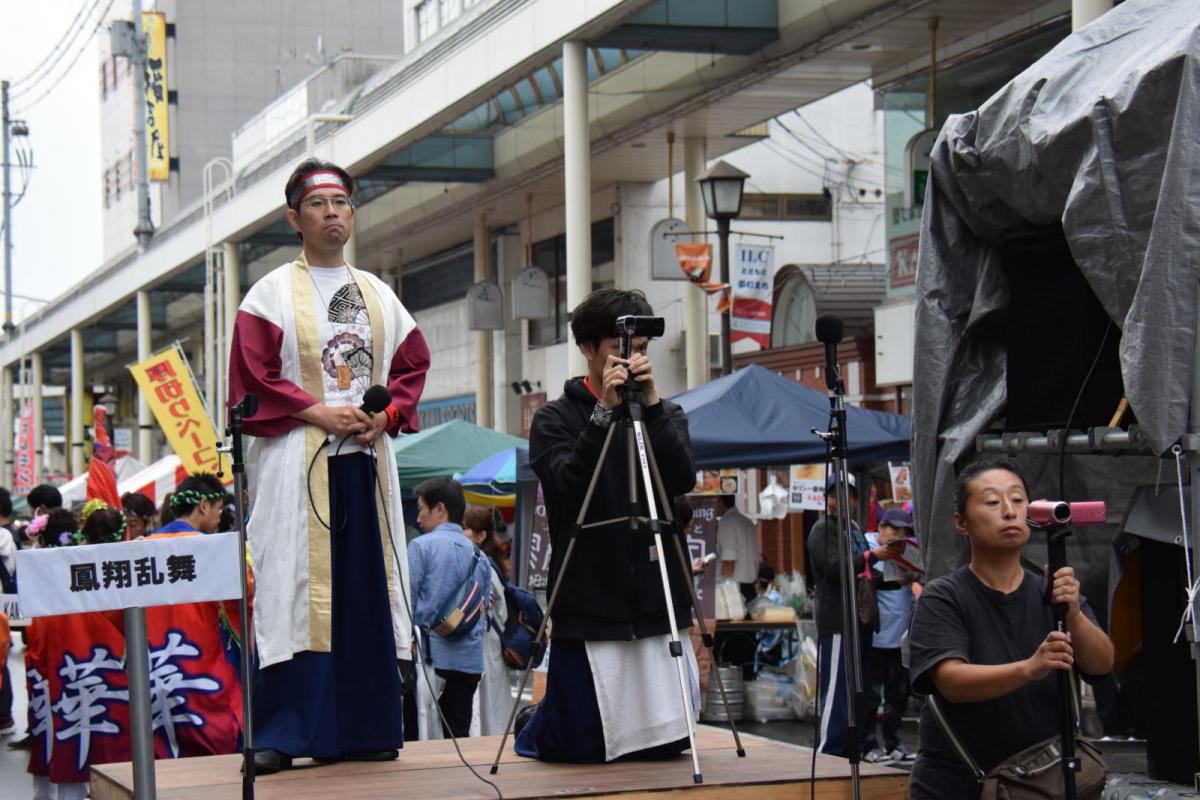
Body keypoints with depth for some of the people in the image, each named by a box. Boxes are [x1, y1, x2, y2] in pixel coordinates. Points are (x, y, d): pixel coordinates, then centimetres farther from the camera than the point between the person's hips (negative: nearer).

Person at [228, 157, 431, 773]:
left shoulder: (378, 294, 16)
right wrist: (319, 411, -13)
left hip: (365, 459, 4)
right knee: (295, 588, -8)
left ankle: (362, 728, 8)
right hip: (295, 462, -4)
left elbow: (413, 362, 16)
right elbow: (251, 377, -5)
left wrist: (388, 413, -2)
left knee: (366, 588, 2)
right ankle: (280, 735, -6)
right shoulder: (273, 294, 3)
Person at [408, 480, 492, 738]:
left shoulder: (421, 546, -2)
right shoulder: (479, 555, 14)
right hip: (469, 659, 5)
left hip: (431, 656, -5)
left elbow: (406, 600, -5)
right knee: (459, 733, 5)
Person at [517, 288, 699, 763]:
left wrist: (652, 405, -14)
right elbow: (566, 486, -14)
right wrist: (605, 412, -20)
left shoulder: (666, 415, 12)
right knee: (583, 745, -4)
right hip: (588, 604, -3)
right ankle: (537, 730, 30)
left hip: (657, 601, 4)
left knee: (667, 741, 4)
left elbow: (683, 481, -6)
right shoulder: (555, 419, 2)